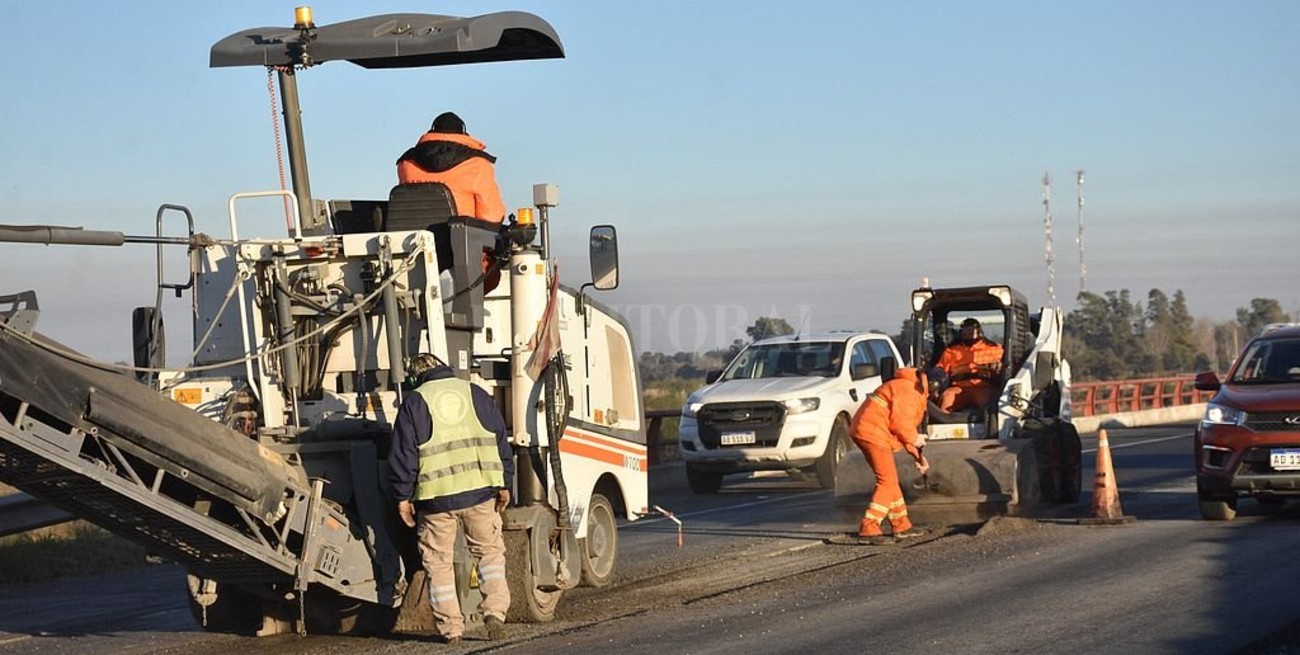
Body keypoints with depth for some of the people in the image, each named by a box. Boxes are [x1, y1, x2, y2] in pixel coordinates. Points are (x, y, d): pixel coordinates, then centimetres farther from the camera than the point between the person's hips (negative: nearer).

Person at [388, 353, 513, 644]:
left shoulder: (414, 403, 3)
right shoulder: (476, 394, 12)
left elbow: (403, 454, -1)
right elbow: (500, 440, 12)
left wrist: (403, 496, 4)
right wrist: (503, 483, 17)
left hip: (436, 496, -2)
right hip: (480, 490, 2)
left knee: (439, 562, 7)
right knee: (490, 553, 14)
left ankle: (450, 626, 8)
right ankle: (495, 611, -1)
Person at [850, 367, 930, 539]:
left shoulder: (916, 392, 21)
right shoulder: (908, 389, -13)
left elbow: (904, 423, 25)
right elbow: (899, 422, -21)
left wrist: (918, 455, 19)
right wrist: (914, 439, -4)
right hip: (873, 432, -11)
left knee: (890, 480, 16)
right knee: (887, 481, -11)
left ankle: (901, 525, 23)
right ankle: (869, 527, -16)